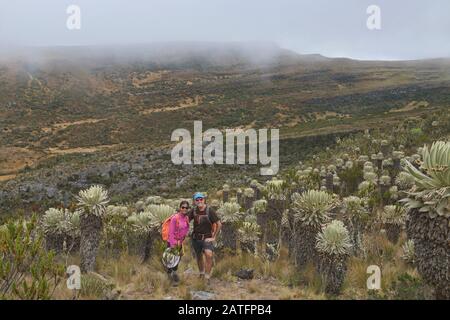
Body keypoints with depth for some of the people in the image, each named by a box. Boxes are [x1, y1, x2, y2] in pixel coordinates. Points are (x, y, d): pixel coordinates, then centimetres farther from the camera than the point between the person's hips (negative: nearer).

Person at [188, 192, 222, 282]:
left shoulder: (210, 210, -15)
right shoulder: (194, 210, -5)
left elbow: (219, 224, -11)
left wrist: (213, 237, -11)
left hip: (207, 237, -4)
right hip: (196, 237, 4)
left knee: (209, 255, -26)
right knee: (199, 257, 18)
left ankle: (207, 277, -16)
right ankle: (201, 274, 43)